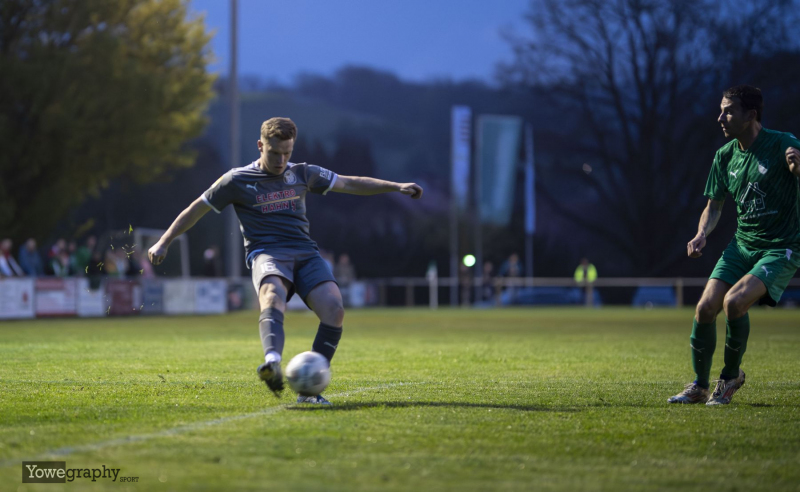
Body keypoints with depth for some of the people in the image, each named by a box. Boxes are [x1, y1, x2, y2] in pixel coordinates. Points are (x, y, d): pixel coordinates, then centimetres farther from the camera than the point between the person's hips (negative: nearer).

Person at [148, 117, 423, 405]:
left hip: (305, 253, 4)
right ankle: (272, 364, -67)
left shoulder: (301, 174, 16)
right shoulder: (238, 180, 6)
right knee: (273, 296, -38)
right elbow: (197, 209, 14)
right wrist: (164, 243, 13)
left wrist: (397, 187, 15)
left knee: (333, 309, -23)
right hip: (266, 253, -4)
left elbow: (349, 184, 20)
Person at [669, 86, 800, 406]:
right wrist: (702, 235, -2)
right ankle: (699, 387, 10)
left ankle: (731, 375, -1)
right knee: (706, 307, -8)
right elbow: (715, 205, 17)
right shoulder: (725, 156, 6)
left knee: (734, 301, -25)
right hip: (742, 244, 6)